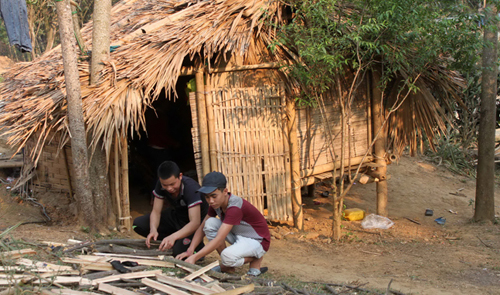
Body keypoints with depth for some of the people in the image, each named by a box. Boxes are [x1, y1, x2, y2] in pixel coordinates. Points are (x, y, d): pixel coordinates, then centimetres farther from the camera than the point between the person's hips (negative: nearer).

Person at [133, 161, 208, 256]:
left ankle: (198, 247, 1)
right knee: (138, 224, -12)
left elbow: (195, 222, -39)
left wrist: (173, 237, -54)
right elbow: (156, 212, -11)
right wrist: (153, 229, -34)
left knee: (179, 250, -33)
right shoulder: (161, 184, -15)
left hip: (194, 224, -6)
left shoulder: (191, 188, -33)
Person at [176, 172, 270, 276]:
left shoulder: (235, 207, -32)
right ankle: (226, 266, -3)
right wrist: (190, 251, -17)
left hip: (257, 241, -9)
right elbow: (202, 227, -1)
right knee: (210, 223, -15)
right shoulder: (216, 204, -5)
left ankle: (256, 258, -4)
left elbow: (219, 239, -38)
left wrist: (194, 257, -43)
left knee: (228, 256, -37)